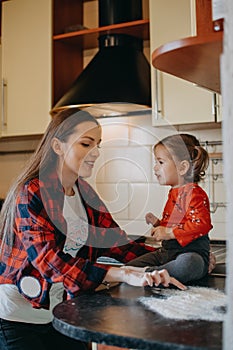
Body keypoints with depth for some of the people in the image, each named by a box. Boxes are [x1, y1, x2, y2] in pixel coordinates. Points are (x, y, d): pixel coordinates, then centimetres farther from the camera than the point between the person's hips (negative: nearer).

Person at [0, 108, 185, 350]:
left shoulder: (84, 193, 3)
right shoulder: (31, 193, -19)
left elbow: (116, 242, -3)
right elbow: (50, 260, -31)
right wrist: (123, 275, -40)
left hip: (63, 312, 6)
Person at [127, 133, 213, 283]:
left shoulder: (194, 193, -12)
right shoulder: (174, 193, 19)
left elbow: (201, 224, -26)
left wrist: (169, 233, -22)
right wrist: (158, 224, 12)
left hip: (192, 252, -9)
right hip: (167, 252, 9)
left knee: (188, 263, -45)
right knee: (130, 266, -3)